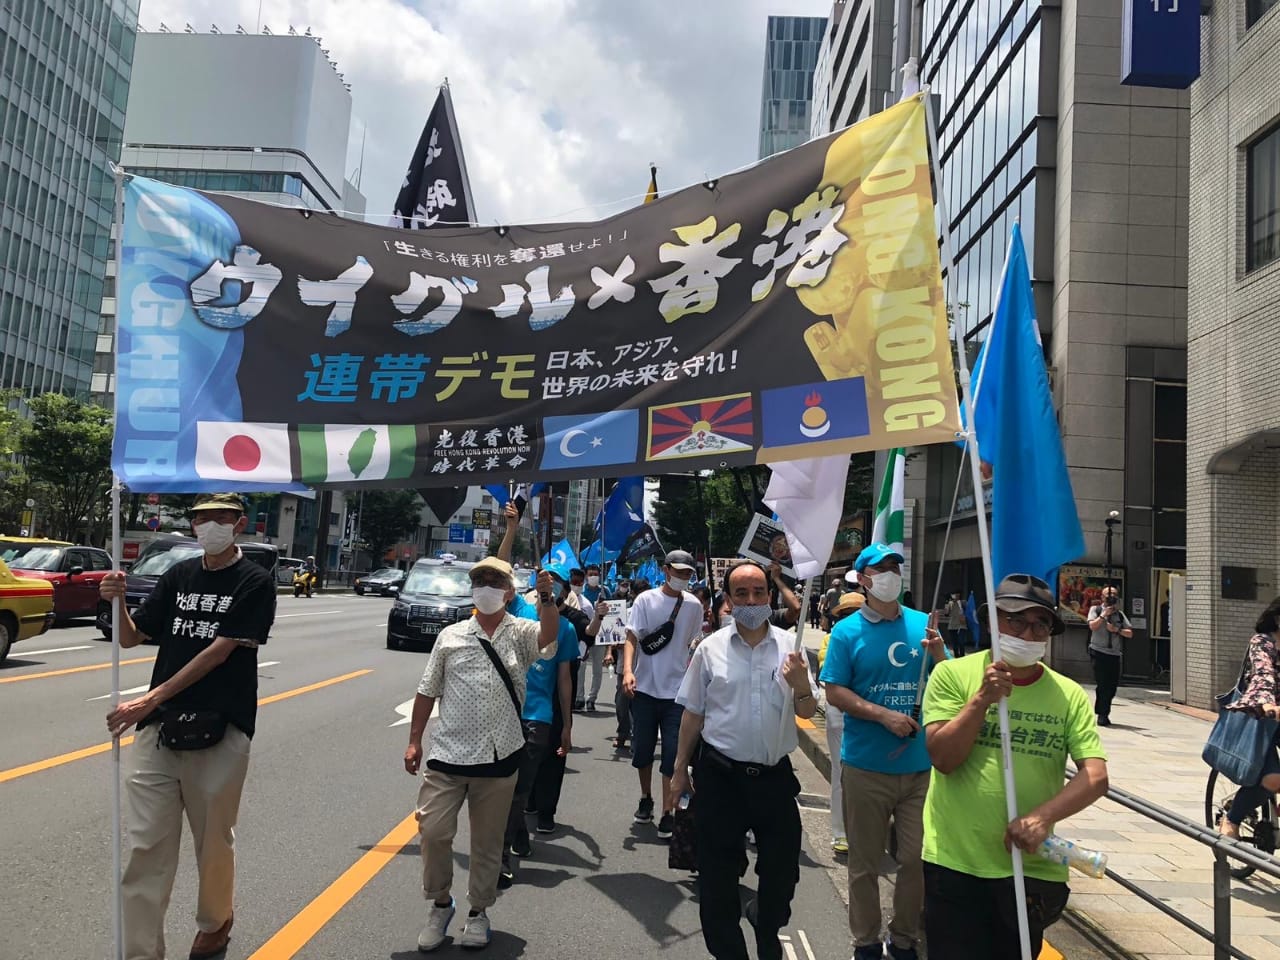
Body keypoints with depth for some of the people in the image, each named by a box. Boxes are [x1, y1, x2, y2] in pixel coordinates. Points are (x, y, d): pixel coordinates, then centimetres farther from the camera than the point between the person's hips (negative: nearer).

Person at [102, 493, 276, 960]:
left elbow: (220, 651, -13)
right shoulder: (179, 576, 11)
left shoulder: (255, 583, -5)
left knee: (213, 843, 12)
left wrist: (151, 699, -18)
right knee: (145, 849, 1)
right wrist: (118, 601, -7)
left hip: (219, 732, -4)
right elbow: (131, 637, 14)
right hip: (157, 730, 4)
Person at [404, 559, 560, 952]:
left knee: (488, 841, 11)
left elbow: (548, 636, -23)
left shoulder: (521, 633, 0)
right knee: (434, 832, 1)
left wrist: (547, 597, -38)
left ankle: (479, 911, 31)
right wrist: (414, 740, 6)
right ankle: (440, 904, 25)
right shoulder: (450, 636, 5)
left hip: (499, 757, -1)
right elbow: (427, 692, 9)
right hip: (448, 754, 1)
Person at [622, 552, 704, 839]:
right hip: (645, 688, 0)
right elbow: (632, 638, -10)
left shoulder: (694, 605, 4)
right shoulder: (646, 600, -4)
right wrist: (628, 670, -25)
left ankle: (668, 813, 4)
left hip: (677, 691, 0)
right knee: (643, 749, 12)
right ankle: (646, 799, 33)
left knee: (673, 754, -4)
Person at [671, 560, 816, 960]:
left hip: (775, 775, 1)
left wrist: (801, 686, -20)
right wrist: (680, 768, 7)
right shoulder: (711, 648, -3)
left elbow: (807, 712, 1)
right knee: (716, 873, 8)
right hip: (720, 775, -1)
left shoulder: (788, 646, -1)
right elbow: (693, 713, 5)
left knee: (783, 868, 14)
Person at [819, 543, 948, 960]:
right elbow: (834, 692, -8)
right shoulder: (847, 631, -4)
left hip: (921, 764, 3)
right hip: (866, 766, -2)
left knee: (918, 859, 10)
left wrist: (938, 655, -12)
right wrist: (885, 716, -18)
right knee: (865, 863, 10)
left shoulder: (923, 624, 4)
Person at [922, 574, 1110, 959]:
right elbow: (943, 759, -12)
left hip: (1031, 868, 2)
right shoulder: (953, 674, -6)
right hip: (955, 863, -2)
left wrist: (1044, 816, -23)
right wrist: (982, 699, -22)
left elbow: (1096, 777, -8)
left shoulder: (1069, 694, 0)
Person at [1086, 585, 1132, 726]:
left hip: (1115, 654, 4)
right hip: (1099, 652, -4)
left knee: (1112, 685, 3)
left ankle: (1103, 713, 18)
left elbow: (1130, 633, 9)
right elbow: (1092, 626, -9)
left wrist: (1117, 630, -7)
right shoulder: (1095, 609, 6)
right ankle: (1102, 714, -3)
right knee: (1102, 684, -9)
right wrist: (1104, 614, -9)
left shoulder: (1120, 613, 15)